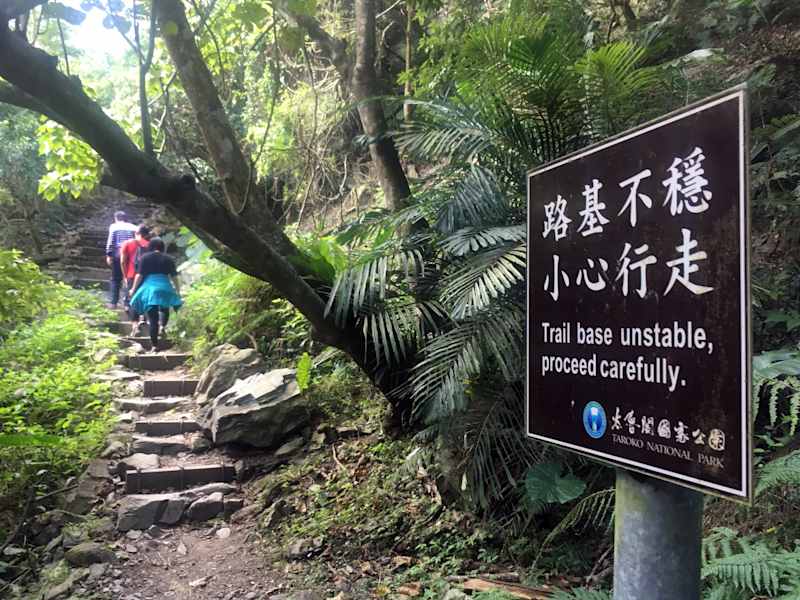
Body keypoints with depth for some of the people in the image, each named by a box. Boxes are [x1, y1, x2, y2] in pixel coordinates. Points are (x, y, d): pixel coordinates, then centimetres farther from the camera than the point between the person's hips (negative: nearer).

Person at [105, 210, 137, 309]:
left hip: (117, 253, -1)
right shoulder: (133, 227, 9)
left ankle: (113, 302, 6)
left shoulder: (114, 226, 5)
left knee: (115, 279, 7)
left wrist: (108, 255, -1)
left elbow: (110, 241, -3)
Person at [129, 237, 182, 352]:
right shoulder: (168, 259, 6)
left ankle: (155, 346, 1)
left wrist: (134, 289, 10)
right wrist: (177, 290, 19)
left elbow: (140, 275, -2)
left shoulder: (144, 257, 2)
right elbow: (174, 276, 7)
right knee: (164, 310, 23)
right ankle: (162, 326, -7)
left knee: (153, 319, 1)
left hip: (149, 288, -1)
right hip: (165, 288, 1)